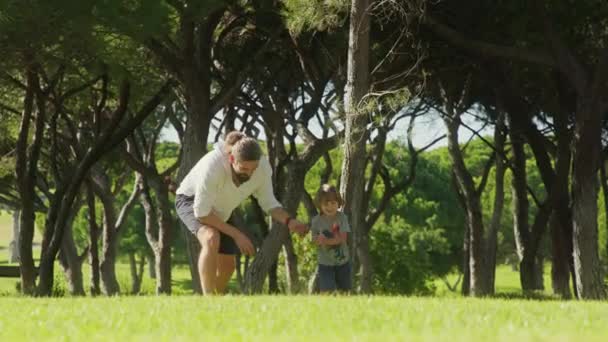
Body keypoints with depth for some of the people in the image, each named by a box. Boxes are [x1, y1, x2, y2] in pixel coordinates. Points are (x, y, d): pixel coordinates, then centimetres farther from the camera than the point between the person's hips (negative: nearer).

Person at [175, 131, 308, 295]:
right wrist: (236, 234, -34)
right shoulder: (213, 165, -42)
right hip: (190, 200, -6)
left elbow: (269, 203, -13)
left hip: (219, 211, 6)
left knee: (227, 266, 9)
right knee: (211, 238, -35)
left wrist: (289, 221, -33)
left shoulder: (263, 167, -27)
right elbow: (201, 212, -35)